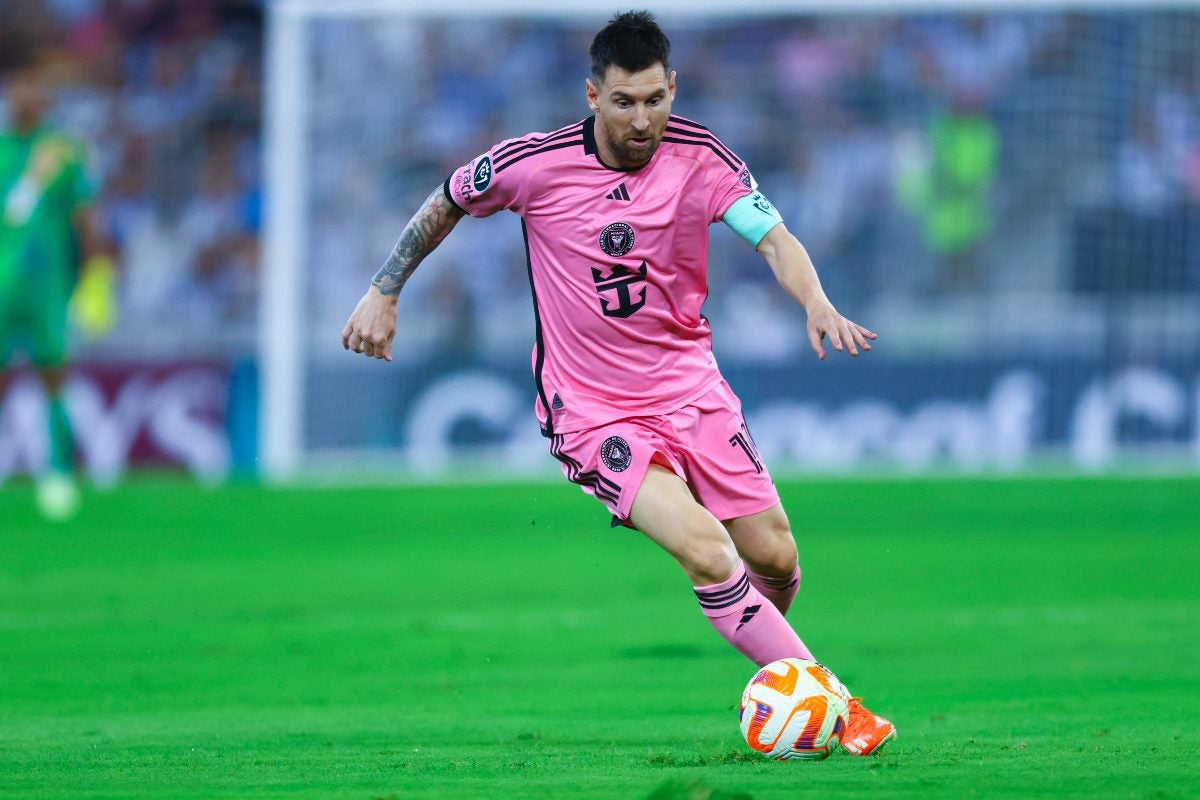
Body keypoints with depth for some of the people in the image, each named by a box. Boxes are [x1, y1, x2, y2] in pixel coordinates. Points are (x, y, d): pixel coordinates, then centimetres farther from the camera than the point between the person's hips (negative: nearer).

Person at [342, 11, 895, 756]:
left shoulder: (700, 156, -9)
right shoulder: (533, 164, -13)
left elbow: (775, 239, -19)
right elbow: (446, 204, 6)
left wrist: (817, 304, -39)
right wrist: (384, 293, 7)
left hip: (689, 385, 4)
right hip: (591, 410, -3)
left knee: (775, 557, 3)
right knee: (705, 551, -23)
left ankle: (774, 660, 37)